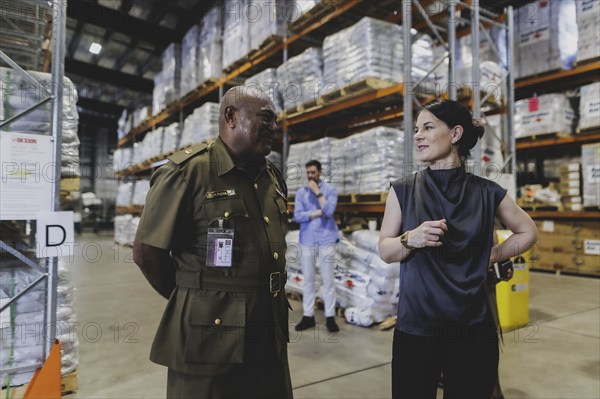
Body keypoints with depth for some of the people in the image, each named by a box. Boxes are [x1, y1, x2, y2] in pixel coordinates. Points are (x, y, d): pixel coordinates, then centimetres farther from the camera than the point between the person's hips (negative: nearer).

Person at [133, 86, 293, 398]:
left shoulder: (272, 178, 9)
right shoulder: (188, 170, -12)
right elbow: (146, 252, -10)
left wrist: (259, 301, 12)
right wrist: (194, 298, 0)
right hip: (210, 336, -6)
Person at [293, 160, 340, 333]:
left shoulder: (330, 190, 3)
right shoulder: (301, 192, 7)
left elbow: (329, 211, -13)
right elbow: (297, 216, -4)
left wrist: (318, 192, -9)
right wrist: (319, 212, -8)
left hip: (326, 239, -2)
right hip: (307, 240, 2)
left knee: (328, 279, 2)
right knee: (308, 279, 8)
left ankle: (330, 317, 11)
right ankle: (308, 316, 17)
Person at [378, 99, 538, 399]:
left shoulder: (486, 192, -1)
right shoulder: (403, 190, -1)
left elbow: (528, 232, 15)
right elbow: (385, 251, -1)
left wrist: (492, 256, 3)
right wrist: (411, 239, -19)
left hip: (473, 329, 1)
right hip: (415, 328, 0)